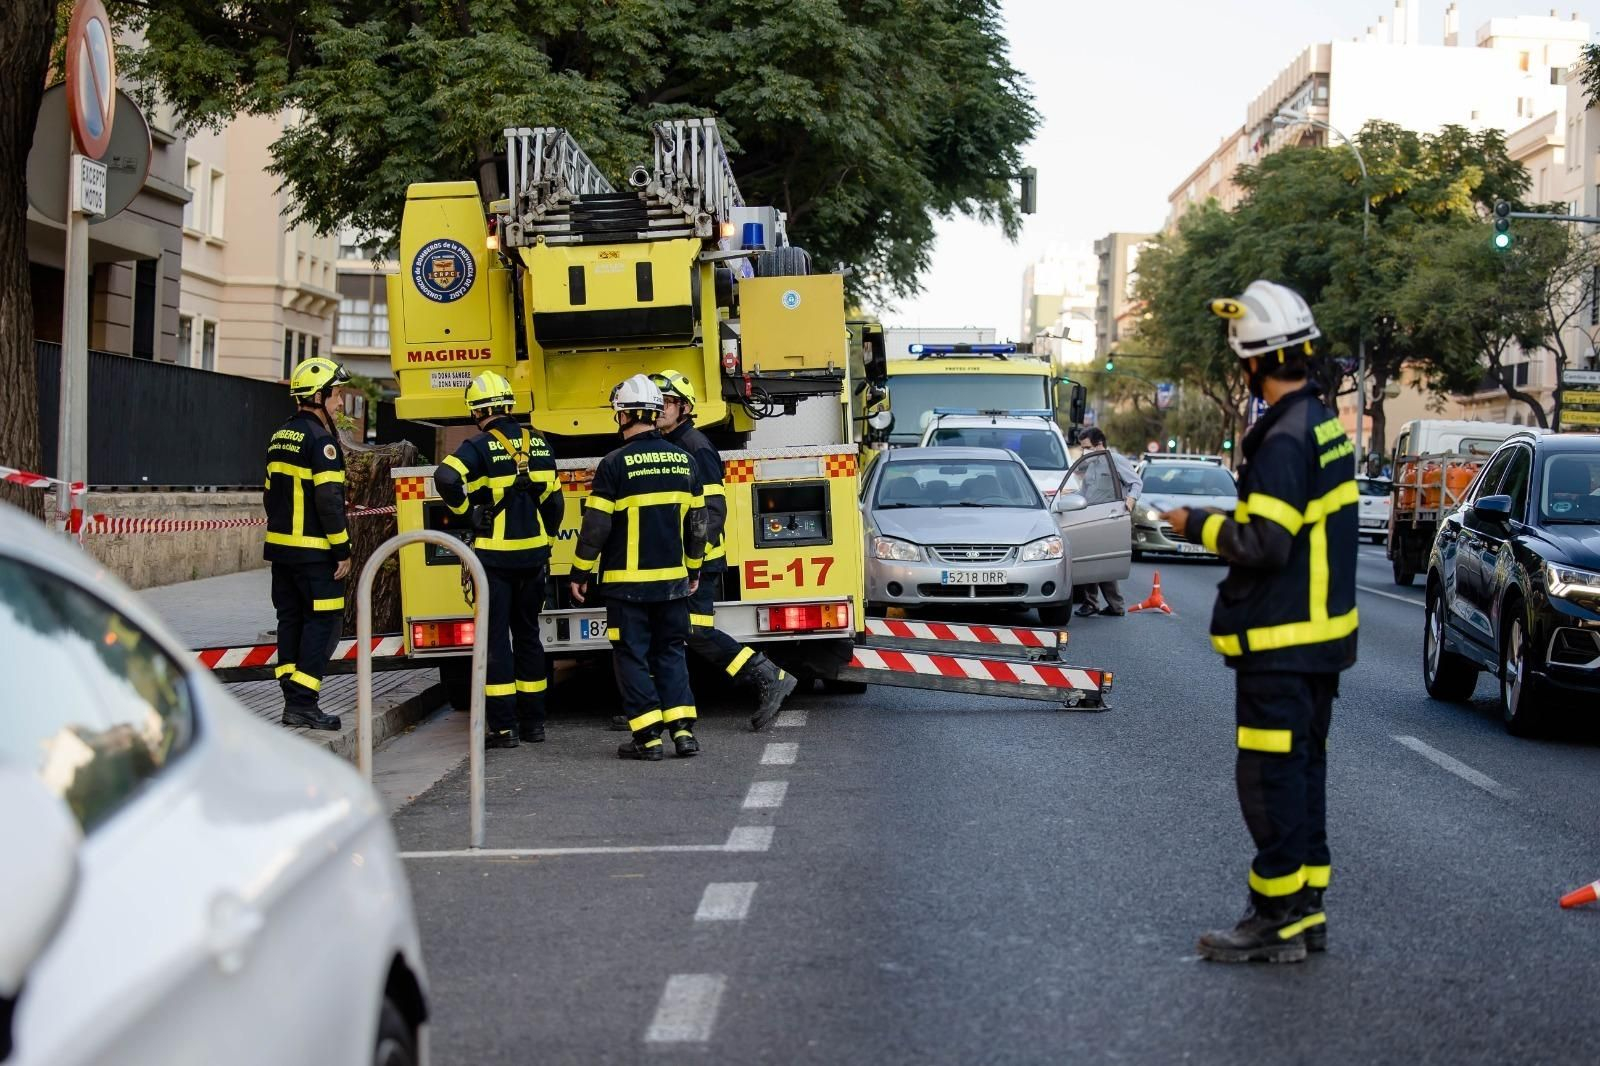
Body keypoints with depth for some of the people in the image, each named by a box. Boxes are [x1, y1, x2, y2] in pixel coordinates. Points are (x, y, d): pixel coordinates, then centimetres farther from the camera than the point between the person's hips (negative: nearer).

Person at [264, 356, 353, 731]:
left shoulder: (281, 437, 14)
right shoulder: (320, 439, -14)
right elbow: (329, 499, -18)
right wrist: (342, 550, -14)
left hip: (281, 546, 9)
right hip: (314, 552, -9)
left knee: (291, 619, 12)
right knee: (322, 621, -4)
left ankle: (293, 700, 15)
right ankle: (303, 704, -8)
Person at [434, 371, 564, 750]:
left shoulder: (480, 446, -11)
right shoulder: (537, 443, 6)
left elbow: (446, 477, -28)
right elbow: (554, 501, 11)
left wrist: (463, 508, -10)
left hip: (494, 556, -5)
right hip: (533, 556, 5)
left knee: (496, 637, 0)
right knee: (528, 635, 14)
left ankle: (503, 726, -2)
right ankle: (533, 722, 17)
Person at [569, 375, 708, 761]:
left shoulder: (616, 464, -12)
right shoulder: (683, 460, 5)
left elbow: (596, 525, -11)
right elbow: (696, 521, 11)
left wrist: (581, 573, -1)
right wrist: (693, 570, 22)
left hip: (627, 581, -5)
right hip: (672, 580, 5)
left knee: (632, 656, 3)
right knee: (671, 652, 13)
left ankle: (648, 736, 1)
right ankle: (683, 728, 5)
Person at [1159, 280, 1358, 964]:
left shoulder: (1283, 439, -20)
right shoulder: (1326, 425, 11)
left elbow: (1265, 544, -23)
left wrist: (1198, 525, -9)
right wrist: (1227, 521, 16)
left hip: (1281, 642, -10)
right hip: (1323, 632, 10)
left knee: (1268, 777, -4)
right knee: (1303, 769, 15)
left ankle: (1279, 918, 0)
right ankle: (1306, 909, 23)